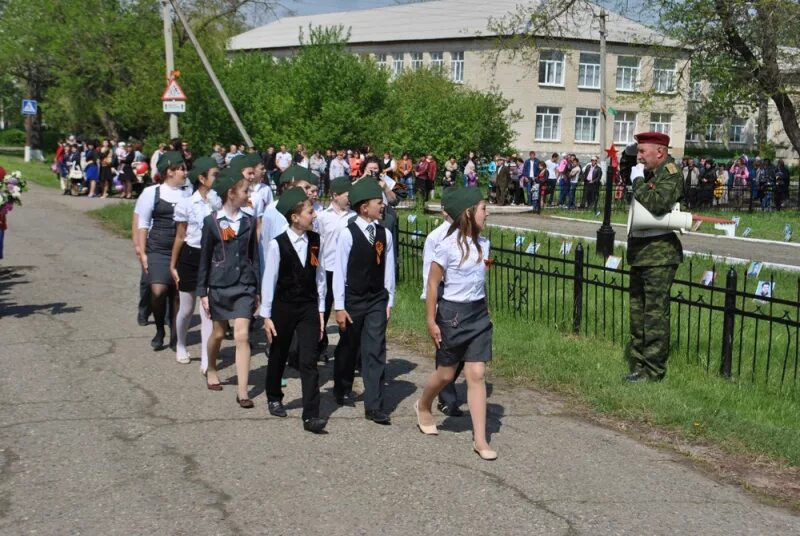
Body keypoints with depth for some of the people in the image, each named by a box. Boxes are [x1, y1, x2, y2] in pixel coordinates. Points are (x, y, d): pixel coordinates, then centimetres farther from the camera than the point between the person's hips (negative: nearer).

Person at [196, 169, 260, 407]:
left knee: (242, 335, -8)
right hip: (219, 285, -1)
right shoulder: (212, 222, -5)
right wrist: (202, 291, -2)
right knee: (218, 333, 14)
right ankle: (211, 370, 44)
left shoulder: (249, 221, 3)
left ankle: (242, 391, -6)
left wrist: (257, 289, 7)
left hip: (244, 285, 1)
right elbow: (205, 258, -1)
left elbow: (254, 255, 7)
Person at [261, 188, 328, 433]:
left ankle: (311, 415, -6)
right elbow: (269, 280, -9)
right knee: (278, 356, 17)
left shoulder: (315, 240, -2)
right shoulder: (277, 244, -14)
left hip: (309, 307, 2)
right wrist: (266, 315, -6)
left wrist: (320, 310, 5)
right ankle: (274, 397, 42)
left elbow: (319, 275, 4)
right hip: (283, 307, -2)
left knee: (309, 362, -5)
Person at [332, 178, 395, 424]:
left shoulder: (384, 234, 0)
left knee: (376, 351, -3)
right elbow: (339, 270, -10)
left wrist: (389, 301, 5)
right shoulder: (348, 233, -12)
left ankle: (374, 405, -1)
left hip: (377, 300, 3)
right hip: (353, 300, -2)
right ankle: (343, 390, 38)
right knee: (348, 347, 15)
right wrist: (339, 306, -9)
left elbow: (389, 269, 5)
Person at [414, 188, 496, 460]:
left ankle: (480, 439, 3)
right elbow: (432, 284, -10)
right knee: (446, 373, 11)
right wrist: (431, 321, -10)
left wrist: (485, 308, 15)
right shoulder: (448, 246, -15)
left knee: (476, 375, 1)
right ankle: (423, 406, 43)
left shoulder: (482, 243, 3)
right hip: (453, 313, -5)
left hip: (479, 313, 5)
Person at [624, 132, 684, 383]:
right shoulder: (649, 175, 16)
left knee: (655, 313, -7)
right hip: (640, 252, 10)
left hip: (659, 253, -10)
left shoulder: (671, 175, -11)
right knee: (638, 311, 14)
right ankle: (637, 364, 24)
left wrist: (638, 184, -13)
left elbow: (657, 204, -27)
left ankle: (653, 371, -3)